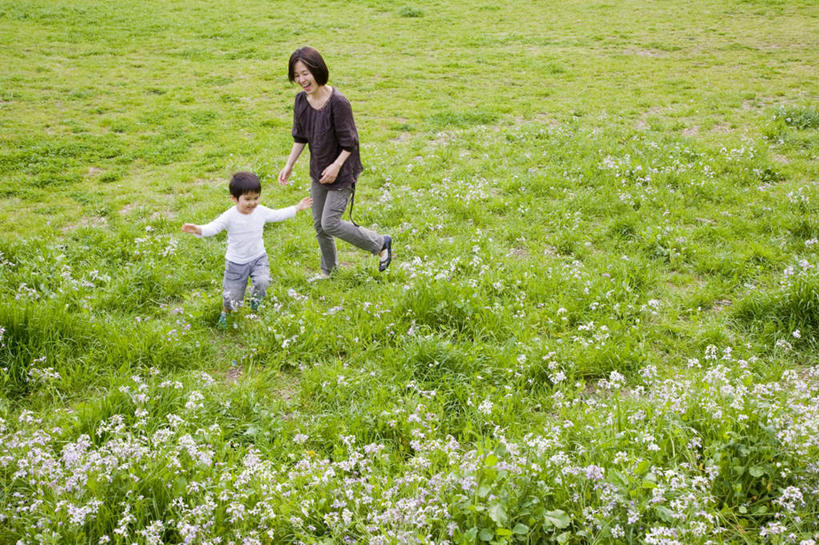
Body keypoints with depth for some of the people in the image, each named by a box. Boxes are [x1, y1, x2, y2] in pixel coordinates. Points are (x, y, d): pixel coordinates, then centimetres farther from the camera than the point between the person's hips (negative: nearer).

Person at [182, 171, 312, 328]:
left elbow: (277, 215, 11)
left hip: (258, 258, 2)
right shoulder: (230, 216, -20)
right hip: (236, 262, -2)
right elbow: (213, 227, -29)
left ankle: (255, 300, 11)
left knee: (262, 282, -26)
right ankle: (225, 313, 42)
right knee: (232, 295, 5)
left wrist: (297, 208, 16)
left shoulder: (261, 211, -6)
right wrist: (198, 230, -50)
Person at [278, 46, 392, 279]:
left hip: (341, 172, -7)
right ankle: (327, 270, 37)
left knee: (330, 223, -9)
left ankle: (381, 243, 11)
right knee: (319, 225, 15)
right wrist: (289, 165, 2)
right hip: (318, 171, 7)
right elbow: (300, 137, 8)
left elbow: (349, 143, -18)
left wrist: (336, 166, -24)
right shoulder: (301, 100, -4)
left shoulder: (338, 102, -25)